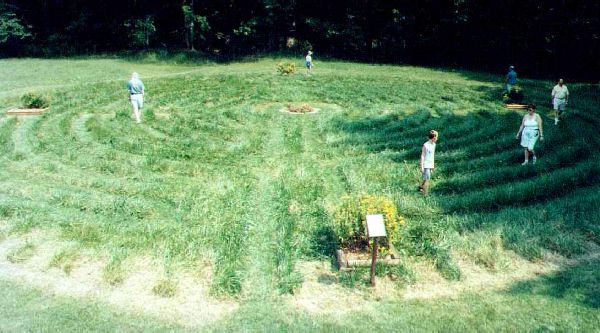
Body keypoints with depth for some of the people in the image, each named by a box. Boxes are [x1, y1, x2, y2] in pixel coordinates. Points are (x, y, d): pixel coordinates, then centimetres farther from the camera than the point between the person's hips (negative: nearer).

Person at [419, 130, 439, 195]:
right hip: (426, 165, -8)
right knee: (426, 179, -8)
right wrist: (422, 166, -14)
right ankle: (425, 194, -3)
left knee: (427, 179, 15)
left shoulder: (433, 144, 9)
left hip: (431, 165, 8)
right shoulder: (425, 145, -15)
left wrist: (433, 165, 20)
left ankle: (421, 187, 37)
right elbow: (422, 156, -13)